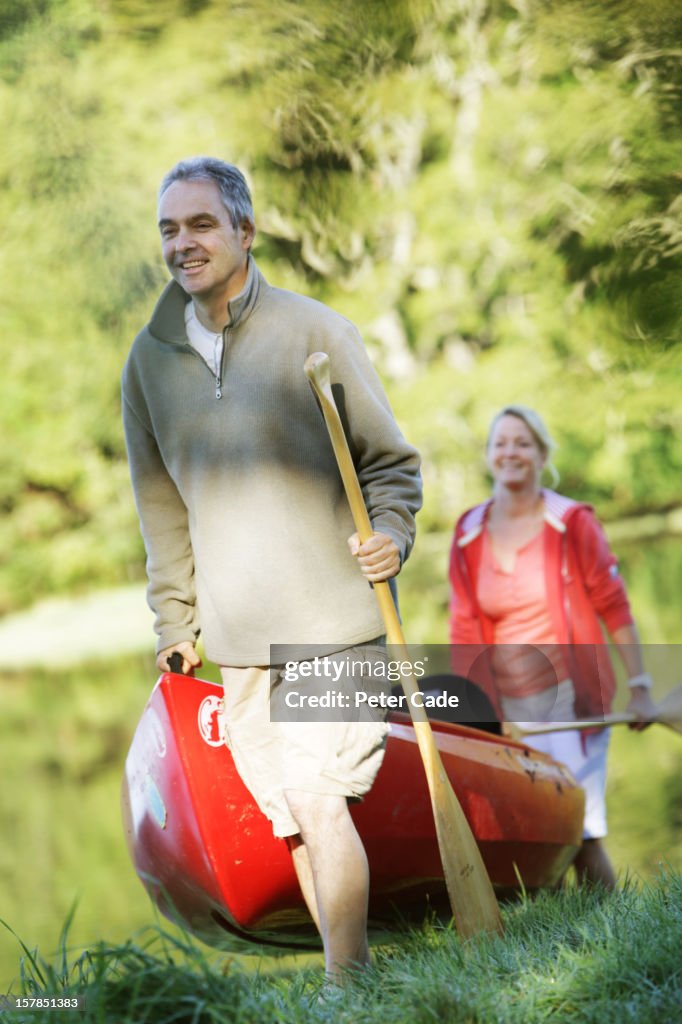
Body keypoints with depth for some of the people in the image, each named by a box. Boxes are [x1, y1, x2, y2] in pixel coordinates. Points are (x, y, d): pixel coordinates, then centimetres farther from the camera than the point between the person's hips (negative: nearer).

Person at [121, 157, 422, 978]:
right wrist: (174, 621, 13)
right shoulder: (150, 359, 8)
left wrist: (391, 533, -16)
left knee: (318, 799, -12)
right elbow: (160, 502, 15)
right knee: (288, 814, 7)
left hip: (332, 616, -4)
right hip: (237, 634, 4)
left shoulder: (314, 331, -3)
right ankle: (347, 977, 18)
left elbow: (392, 460, 3)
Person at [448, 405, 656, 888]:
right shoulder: (469, 535, 7)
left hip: (570, 696, -3)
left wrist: (640, 686, -5)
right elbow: (465, 630, 7)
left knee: (580, 833, -11)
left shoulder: (572, 522, -3)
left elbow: (614, 606, -1)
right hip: (508, 705, 4)